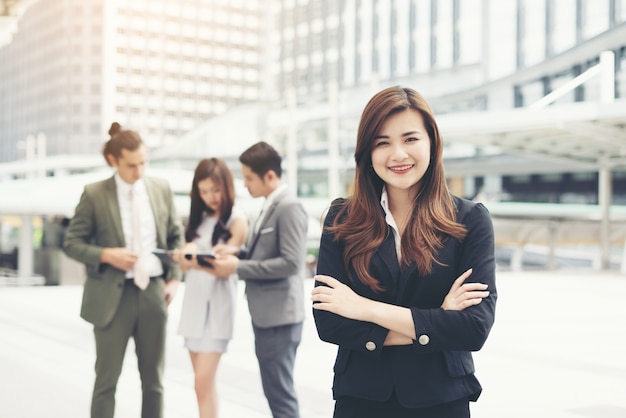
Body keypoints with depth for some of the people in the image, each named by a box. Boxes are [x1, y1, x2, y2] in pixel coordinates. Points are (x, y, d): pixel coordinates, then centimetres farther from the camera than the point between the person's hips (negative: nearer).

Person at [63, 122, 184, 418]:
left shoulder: (161, 189, 5)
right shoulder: (94, 195, -6)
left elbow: (175, 236, 14)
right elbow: (71, 243, -1)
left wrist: (174, 277, 3)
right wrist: (106, 255, -17)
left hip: (153, 293, 4)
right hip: (113, 295, -3)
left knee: (153, 380, 11)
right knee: (107, 380, 2)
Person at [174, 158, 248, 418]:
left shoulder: (236, 220, -5)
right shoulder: (198, 217, 14)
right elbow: (186, 265, 12)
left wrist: (200, 262, -31)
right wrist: (186, 254, -11)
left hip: (217, 304, -6)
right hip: (193, 301, 6)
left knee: (204, 382, -12)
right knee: (203, 382, 9)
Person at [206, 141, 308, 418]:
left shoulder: (289, 208, -16)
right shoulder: (270, 207, 13)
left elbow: (291, 262, -23)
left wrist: (238, 267, -19)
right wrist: (238, 251, 4)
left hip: (279, 316, -10)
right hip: (265, 314, 10)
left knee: (280, 393, -4)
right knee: (275, 390, 16)